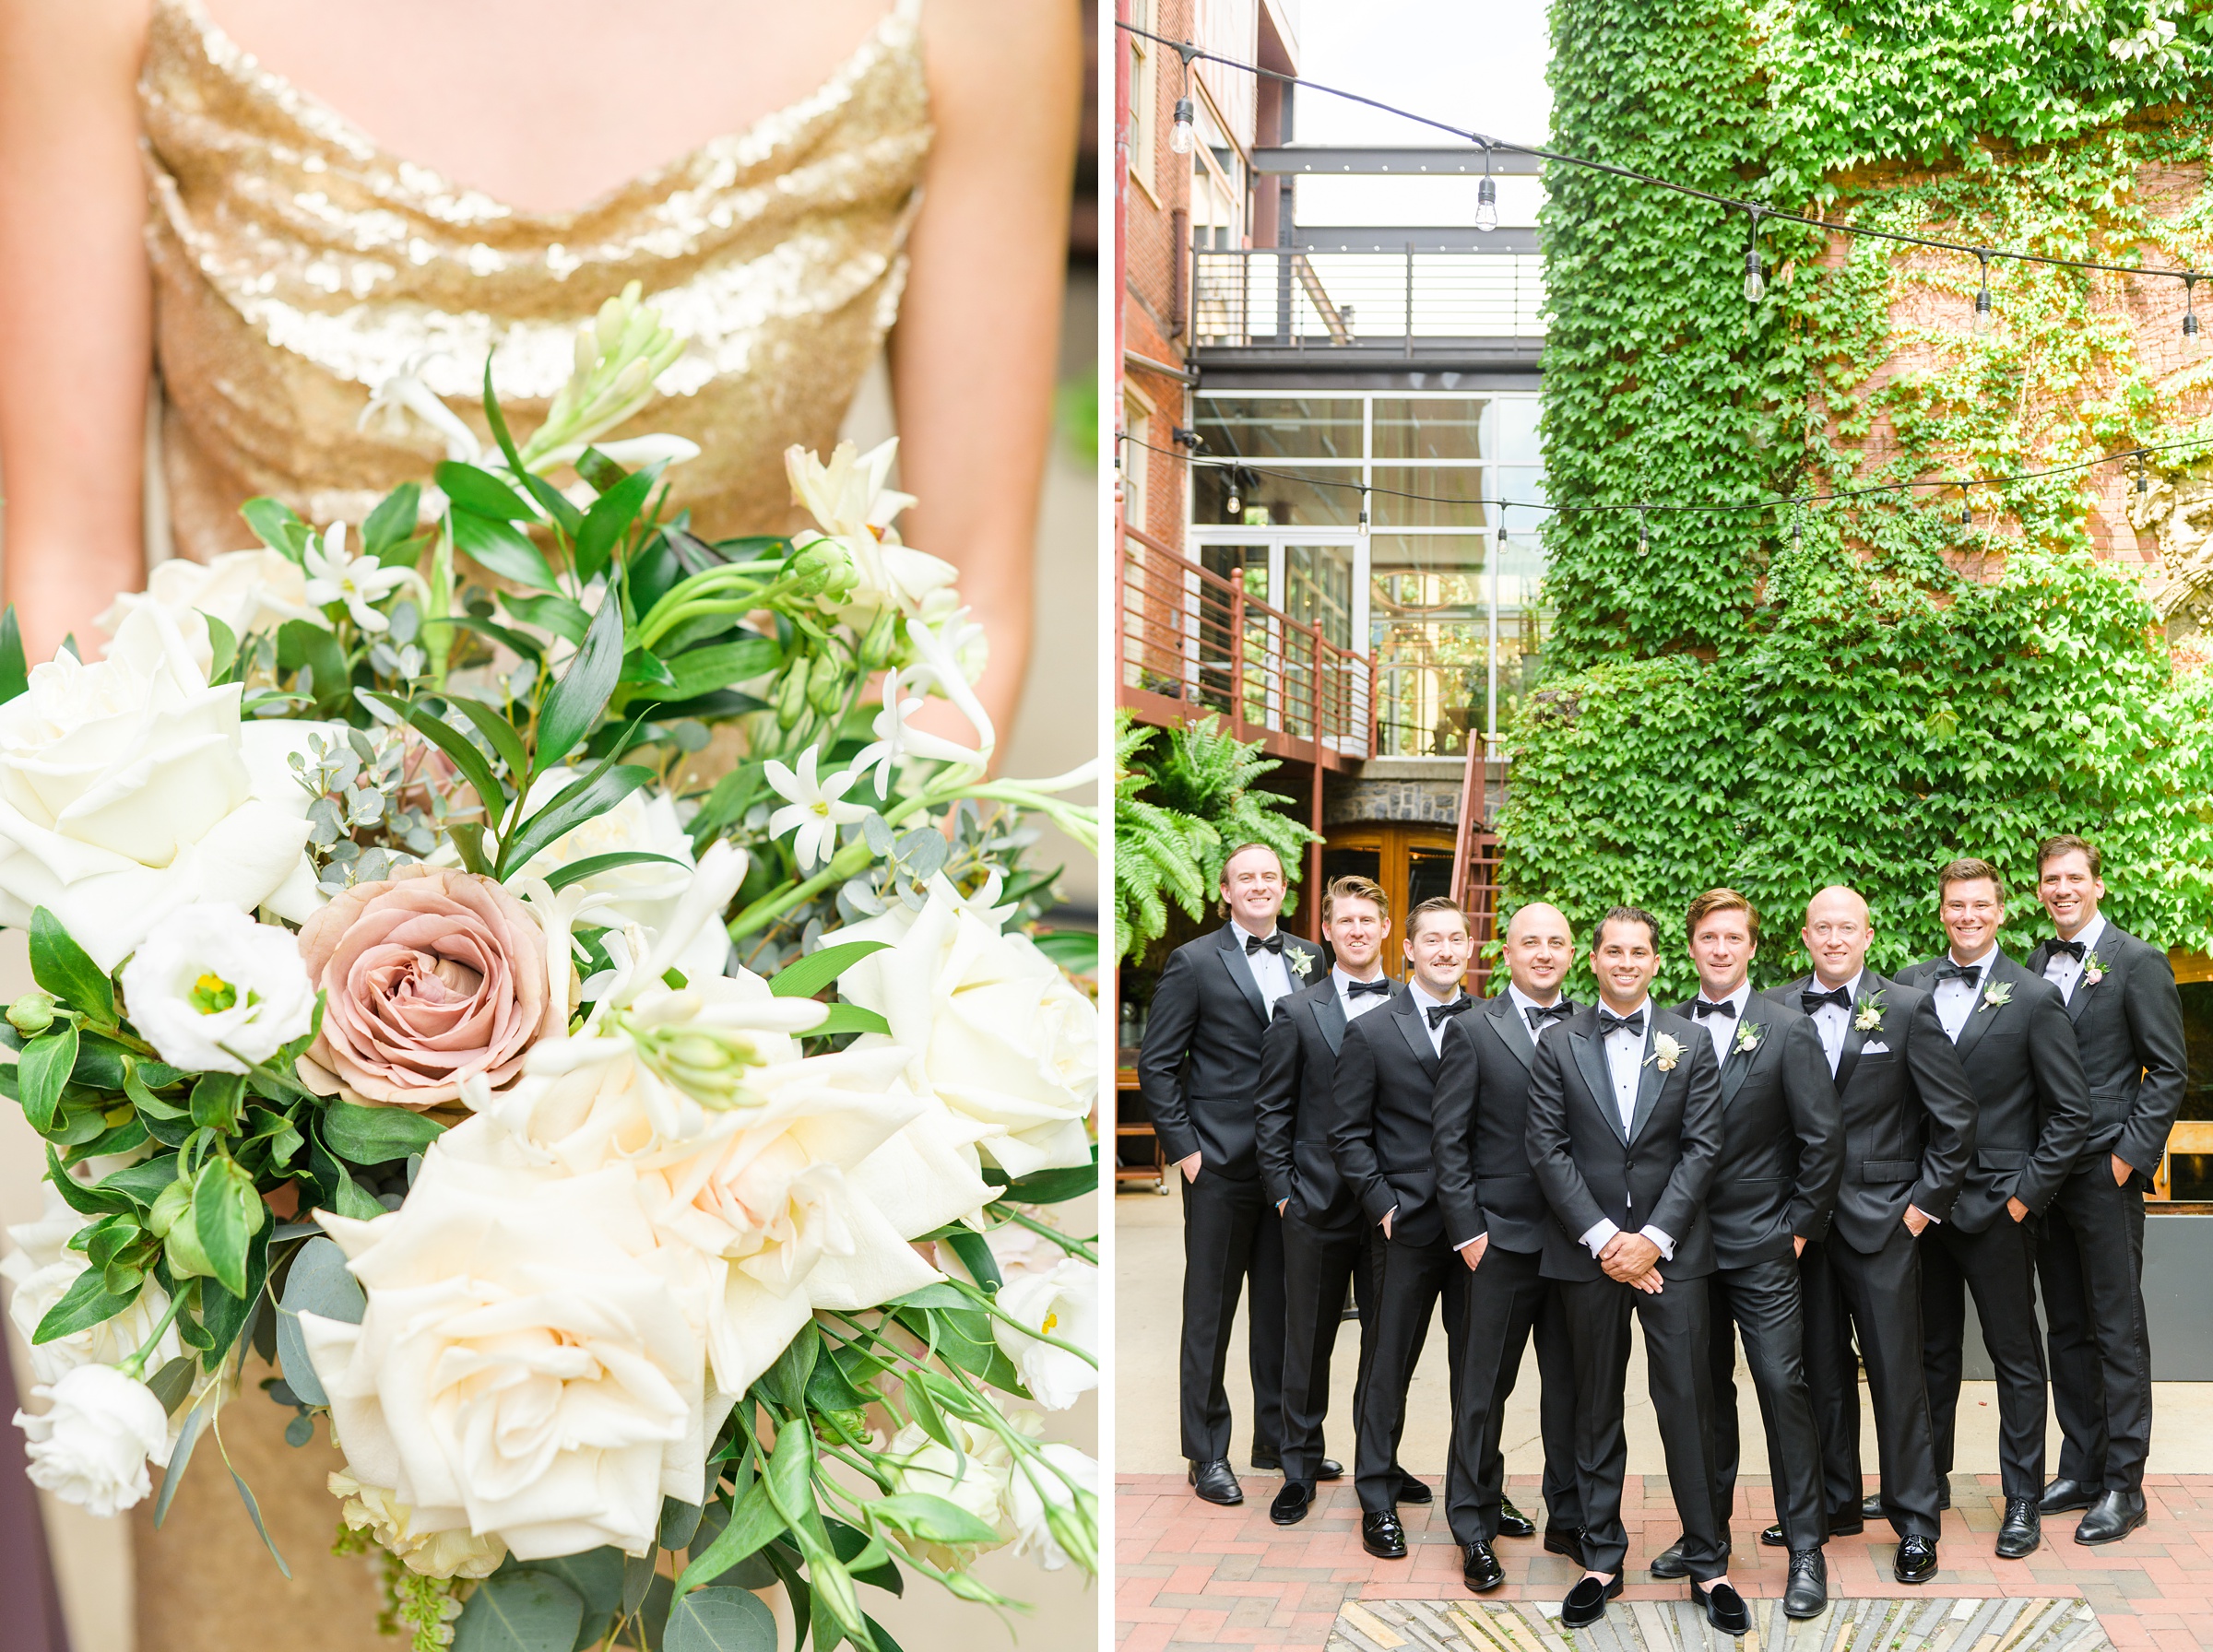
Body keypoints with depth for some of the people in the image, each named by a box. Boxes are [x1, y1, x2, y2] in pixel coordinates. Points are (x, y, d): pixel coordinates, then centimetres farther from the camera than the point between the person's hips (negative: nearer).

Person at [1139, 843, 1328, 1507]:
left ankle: (1278, 1435, 26)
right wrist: (1183, 1147, -9)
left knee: (1282, 1304, 13)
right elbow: (1156, 1064, -4)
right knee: (1210, 1310, 4)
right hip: (1222, 1161, -4)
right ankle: (1207, 1453, 13)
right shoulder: (1194, 962, -4)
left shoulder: (1310, 959, 8)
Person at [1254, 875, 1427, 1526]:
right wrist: (1283, 1190, -4)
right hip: (1318, 1204, -1)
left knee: (1385, 1338, 10)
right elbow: (1272, 1112, 2)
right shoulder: (1296, 1013, 2)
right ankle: (1301, 1467, 19)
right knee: (1308, 1341, 7)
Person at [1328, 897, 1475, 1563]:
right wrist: (1383, 1205, -8)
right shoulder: (1371, 1033, -1)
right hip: (1410, 1229, -2)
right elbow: (1348, 1136, 0)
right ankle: (1377, 1502, 17)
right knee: (1390, 1367, 6)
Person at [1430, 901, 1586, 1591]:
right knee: (1485, 1385, 4)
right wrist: (1467, 1230, -7)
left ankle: (1568, 1518, 22)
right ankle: (1476, 1526, 15)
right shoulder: (1473, 1031, -1)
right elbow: (1449, 1140, -2)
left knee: (1570, 1381, 10)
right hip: (1503, 1238, -3)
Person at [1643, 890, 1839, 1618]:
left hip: (1761, 1243, -3)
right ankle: (1708, 1528, 23)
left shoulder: (1788, 1030, -4)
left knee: (1783, 1386, -5)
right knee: (1704, 1388, 11)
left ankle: (1805, 1548, 3)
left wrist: (1800, 1226, -6)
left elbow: (1823, 1138, -5)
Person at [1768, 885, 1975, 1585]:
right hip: (1802, 1222, 3)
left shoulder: (1908, 1009, -3)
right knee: (1821, 1370, 11)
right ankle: (1836, 1502, 24)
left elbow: (1955, 1117, -1)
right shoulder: (1775, 1009, 3)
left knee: (1897, 1371, 0)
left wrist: (1926, 1202, -4)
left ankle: (1915, 1523, 9)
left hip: (1881, 1218, -2)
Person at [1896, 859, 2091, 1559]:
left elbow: (2070, 1113, -5)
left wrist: (2026, 1195, -10)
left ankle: (2023, 1502, 15)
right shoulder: (1910, 986, 5)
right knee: (1931, 1351, 16)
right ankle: (1926, 1481, 29)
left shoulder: (2035, 997, -6)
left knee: (2016, 1357, 5)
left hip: (1995, 1207, -4)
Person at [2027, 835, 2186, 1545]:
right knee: (2066, 1328, 12)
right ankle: (2080, 1470, 22)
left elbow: (2170, 1072, -7)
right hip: (2046, 1174, 6)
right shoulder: (2037, 965, 11)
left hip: (2106, 1173, -6)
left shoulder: (2138, 964, -6)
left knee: (2118, 1331, 0)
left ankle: (2122, 1485, 7)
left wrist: (2129, 1156, -12)